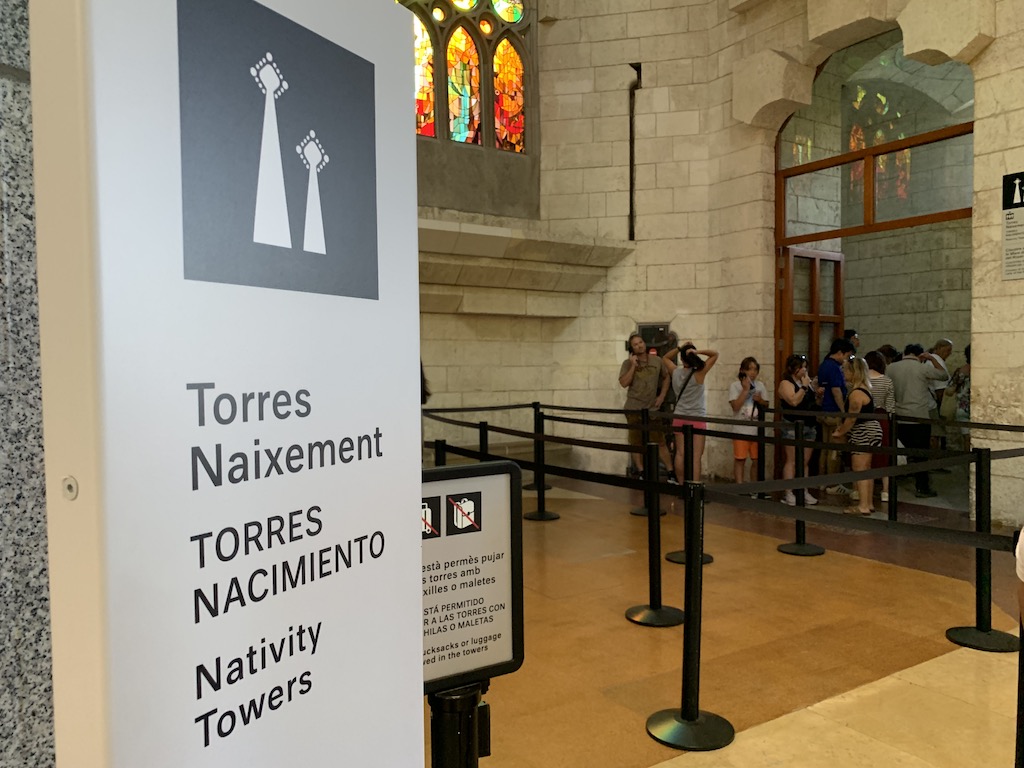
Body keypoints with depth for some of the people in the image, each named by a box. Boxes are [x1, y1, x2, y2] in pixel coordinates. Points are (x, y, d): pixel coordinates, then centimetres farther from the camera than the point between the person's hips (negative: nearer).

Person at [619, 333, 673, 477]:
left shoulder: (657, 361, 4)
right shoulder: (628, 363, -1)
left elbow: (666, 377, 18)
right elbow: (624, 383, -12)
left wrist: (662, 396, 8)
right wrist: (633, 365, -14)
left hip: (652, 408, 1)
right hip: (633, 409, -1)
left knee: (660, 441, -1)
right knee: (637, 442, 6)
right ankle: (640, 472, 14)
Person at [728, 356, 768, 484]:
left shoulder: (760, 385, 9)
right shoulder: (735, 385, -3)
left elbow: (766, 406, 14)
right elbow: (735, 406, -13)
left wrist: (760, 400, -7)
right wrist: (745, 390, -13)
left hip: (757, 429, 4)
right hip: (741, 429, -4)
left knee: (756, 460, 8)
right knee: (740, 459, 1)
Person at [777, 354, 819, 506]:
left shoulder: (805, 381, 15)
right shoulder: (786, 383, -8)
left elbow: (811, 401, 25)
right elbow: (794, 401, -24)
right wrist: (804, 387, -16)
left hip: (808, 426, 7)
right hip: (793, 426, -7)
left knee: (805, 461, 9)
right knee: (792, 461, -6)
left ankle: (804, 492, 15)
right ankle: (788, 493, -3)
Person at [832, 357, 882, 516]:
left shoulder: (856, 393, -21)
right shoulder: (863, 388, 13)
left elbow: (852, 418, -20)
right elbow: (851, 415, 15)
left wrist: (839, 432, -7)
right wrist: (841, 428, 9)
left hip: (863, 433, -11)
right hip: (869, 431, 11)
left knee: (859, 469, -7)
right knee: (866, 469, 15)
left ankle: (863, 506, -5)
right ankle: (868, 503, 22)